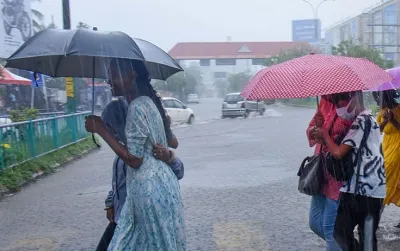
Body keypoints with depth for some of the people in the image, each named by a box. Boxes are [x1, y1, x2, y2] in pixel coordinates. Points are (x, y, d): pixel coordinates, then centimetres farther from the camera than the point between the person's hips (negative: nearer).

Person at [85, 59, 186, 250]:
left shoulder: (137, 107, -17)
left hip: (150, 189, -9)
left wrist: (101, 130, -15)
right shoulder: (148, 102, 12)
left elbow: (134, 159, -19)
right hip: (160, 183, 9)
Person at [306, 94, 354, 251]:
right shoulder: (324, 104, 5)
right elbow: (311, 134, 11)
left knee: (330, 227, 0)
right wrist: (316, 127, -9)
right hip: (321, 172, 8)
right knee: (315, 223, 16)